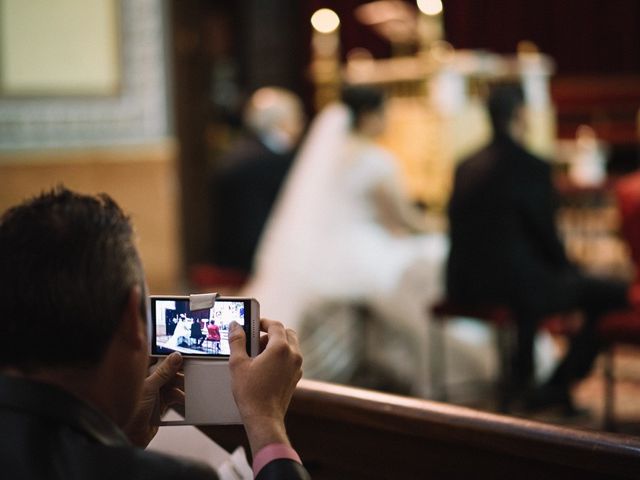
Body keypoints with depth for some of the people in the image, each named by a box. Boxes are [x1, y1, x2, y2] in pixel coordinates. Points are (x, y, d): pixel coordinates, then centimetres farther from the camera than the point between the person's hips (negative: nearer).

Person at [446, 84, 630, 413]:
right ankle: (556, 388, 7)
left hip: (464, 285, 8)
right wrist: (569, 269, 12)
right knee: (614, 295, 1)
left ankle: (521, 377, 42)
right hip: (513, 284, -8)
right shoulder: (531, 166, -14)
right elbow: (546, 234, -10)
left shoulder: (466, 167, 7)